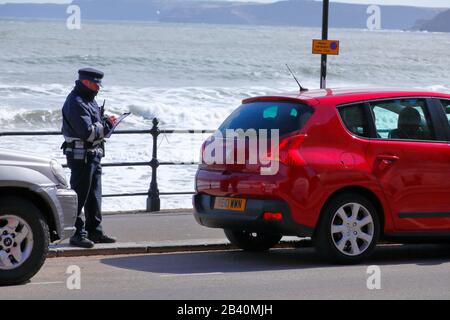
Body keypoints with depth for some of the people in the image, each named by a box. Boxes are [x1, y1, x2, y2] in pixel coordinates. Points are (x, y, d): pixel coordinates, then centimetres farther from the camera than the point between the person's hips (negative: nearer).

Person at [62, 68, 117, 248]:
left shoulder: (89, 100, 15)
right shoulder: (76, 103, -18)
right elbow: (88, 132, -25)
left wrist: (105, 122, 1)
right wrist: (107, 125, -13)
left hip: (93, 155, 10)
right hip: (81, 157, -10)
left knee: (94, 196, 16)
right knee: (80, 196, -6)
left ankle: (94, 231, 24)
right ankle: (77, 234, -2)